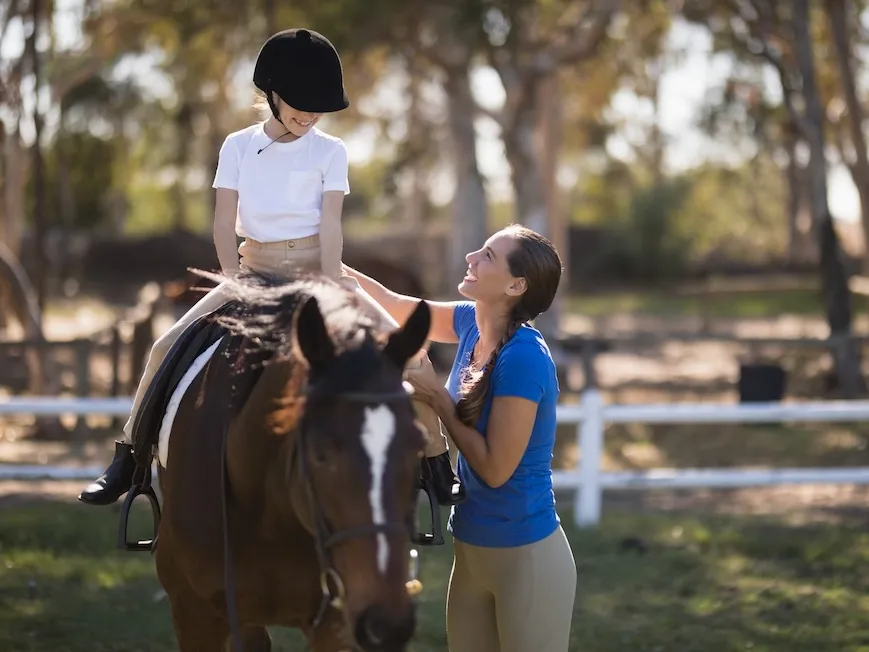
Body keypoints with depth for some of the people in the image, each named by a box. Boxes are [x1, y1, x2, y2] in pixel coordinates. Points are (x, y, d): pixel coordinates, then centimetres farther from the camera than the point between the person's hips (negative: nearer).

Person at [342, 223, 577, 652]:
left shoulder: (523, 358, -23)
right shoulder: (474, 324, -1)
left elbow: (495, 468, -21)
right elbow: (396, 307, 14)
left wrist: (439, 399, -15)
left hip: (525, 556, -8)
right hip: (470, 550, 8)